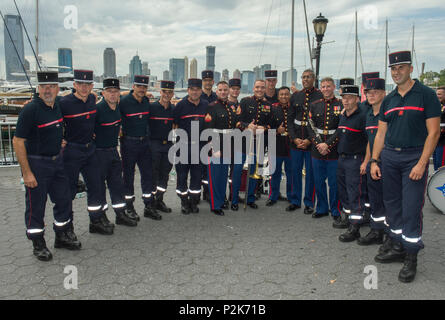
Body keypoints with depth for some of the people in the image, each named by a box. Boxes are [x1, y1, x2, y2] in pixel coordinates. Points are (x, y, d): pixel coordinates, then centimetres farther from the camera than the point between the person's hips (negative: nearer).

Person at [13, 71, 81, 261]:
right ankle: (38, 245, 20)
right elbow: (18, 142, -18)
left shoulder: (57, 106, 3)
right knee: (36, 206, 5)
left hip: (57, 161, 7)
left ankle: (62, 236, 31)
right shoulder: (31, 109, -17)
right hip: (36, 163, -7)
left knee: (64, 199, 14)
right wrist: (27, 172, -20)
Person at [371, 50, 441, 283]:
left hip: (414, 157, -5)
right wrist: (374, 161, 6)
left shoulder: (426, 95, -4)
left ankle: (411, 257, 8)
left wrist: (421, 163, -16)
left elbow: (433, 132, -9)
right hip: (389, 156, 6)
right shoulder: (388, 100, 11)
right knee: (392, 204, 11)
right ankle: (398, 248, 26)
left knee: (411, 207, -4)